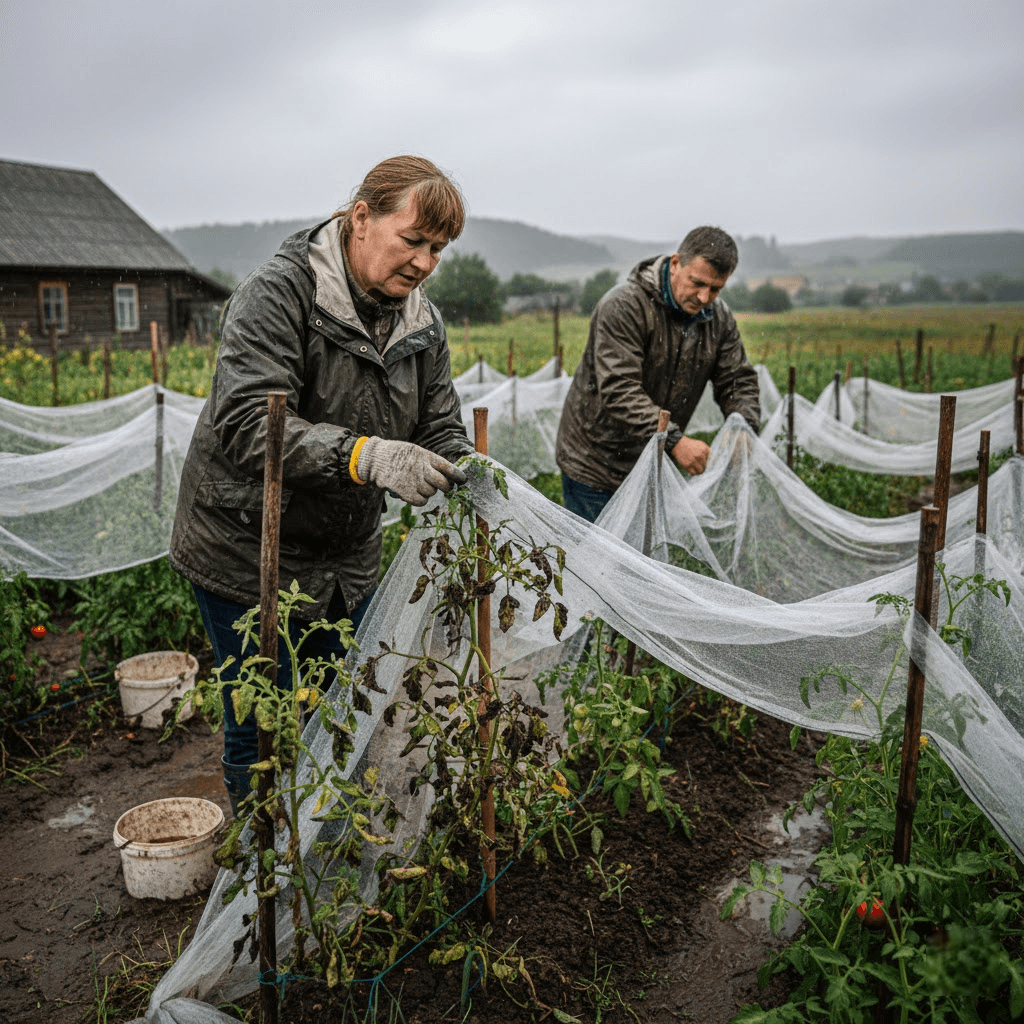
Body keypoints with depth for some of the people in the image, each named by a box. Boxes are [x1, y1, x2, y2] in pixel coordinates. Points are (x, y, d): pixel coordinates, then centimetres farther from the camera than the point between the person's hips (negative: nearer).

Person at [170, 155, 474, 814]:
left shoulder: (423, 323, 1)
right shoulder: (279, 294, -21)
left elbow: (441, 429, 2)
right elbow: (243, 424, -33)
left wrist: (468, 483, -21)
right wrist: (366, 455, -45)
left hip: (349, 559, 6)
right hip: (248, 555, -6)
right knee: (262, 734, 6)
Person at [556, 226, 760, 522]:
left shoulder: (719, 319, 1)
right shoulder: (623, 307, -21)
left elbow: (738, 380, 8)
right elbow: (618, 391, -29)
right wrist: (675, 440, -37)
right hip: (596, 467, -6)